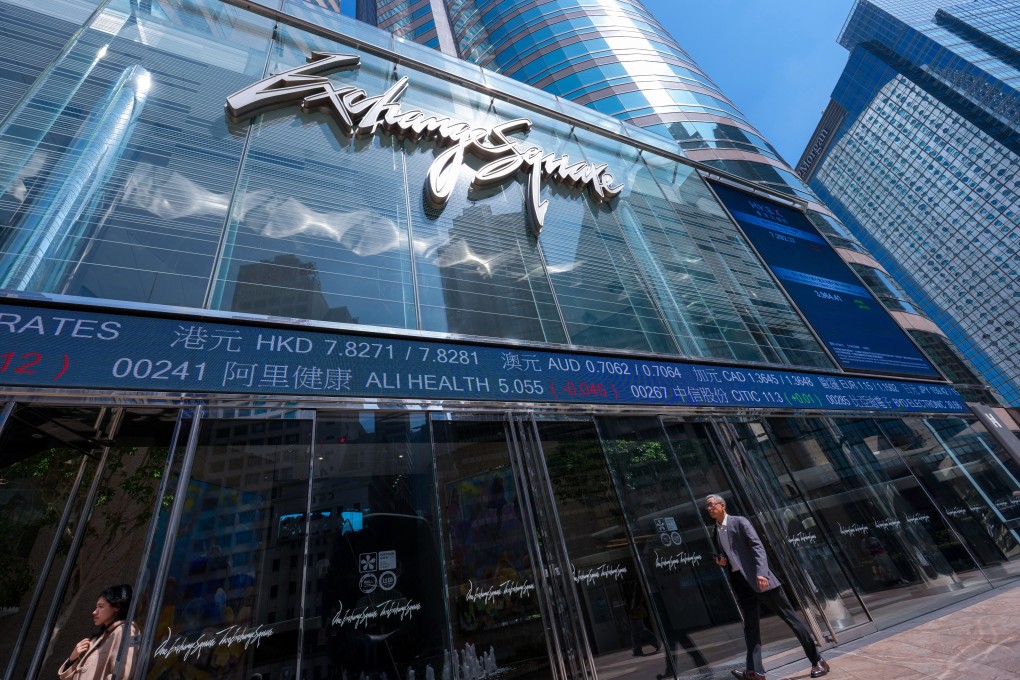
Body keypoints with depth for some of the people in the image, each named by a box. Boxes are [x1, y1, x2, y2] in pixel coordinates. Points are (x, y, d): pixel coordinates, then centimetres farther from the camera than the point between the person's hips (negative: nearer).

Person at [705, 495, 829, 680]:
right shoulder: (715, 532, 12)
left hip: (757, 577, -5)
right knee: (750, 625, 5)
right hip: (739, 581, 5)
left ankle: (817, 660, 20)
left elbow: (757, 546, -14)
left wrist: (761, 573, -25)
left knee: (788, 616, 4)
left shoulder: (739, 522, -6)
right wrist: (721, 562, 0)